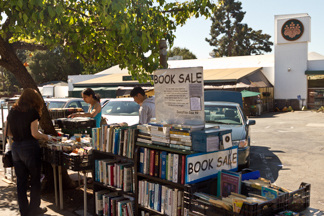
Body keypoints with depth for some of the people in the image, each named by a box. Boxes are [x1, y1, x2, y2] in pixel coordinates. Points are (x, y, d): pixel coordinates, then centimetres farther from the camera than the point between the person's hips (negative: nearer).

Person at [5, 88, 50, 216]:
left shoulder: (12, 111, 8)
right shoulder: (32, 112, -10)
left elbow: (7, 132, 11)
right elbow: (34, 134, -16)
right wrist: (45, 137, 1)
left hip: (15, 147, 6)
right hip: (29, 147, -6)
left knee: (21, 180, 13)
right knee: (35, 180, 8)